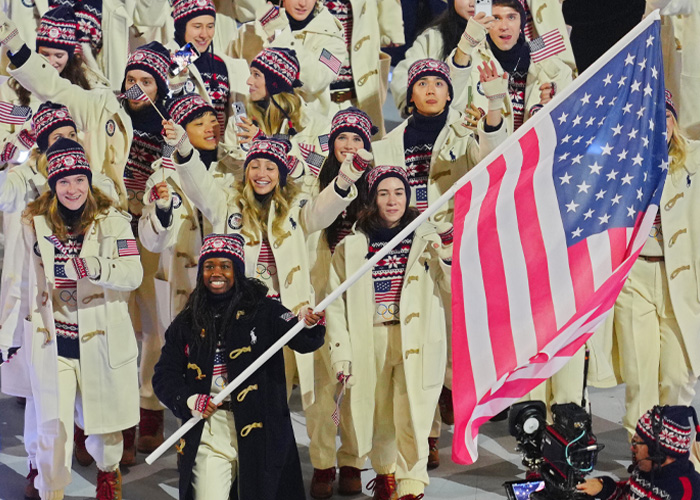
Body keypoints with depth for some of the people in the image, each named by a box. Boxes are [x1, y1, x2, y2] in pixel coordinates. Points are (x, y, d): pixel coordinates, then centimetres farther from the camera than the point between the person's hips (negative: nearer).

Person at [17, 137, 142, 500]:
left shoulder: (111, 220, -4)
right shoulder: (34, 222, 2)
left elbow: (134, 275, -14)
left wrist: (93, 267, -30)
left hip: (101, 340, 0)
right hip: (52, 342, 1)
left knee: (102, 421, 13)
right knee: (53, 428, -4)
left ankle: (108, 469, 45)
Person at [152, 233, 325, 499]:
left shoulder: (264, 312, -1)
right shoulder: (187, 323, 6)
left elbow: (303, 342, -12)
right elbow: (164, 375, 9)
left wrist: (311, 327, -34)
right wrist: (188, 400, -9)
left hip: (259, 433, -1)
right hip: (207, 435, 1)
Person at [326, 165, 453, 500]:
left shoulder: (426, 237, 4)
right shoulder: (352, 245, 3)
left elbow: (453, 286, 3)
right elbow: (335, 300, 3)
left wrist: (448, 255, -15)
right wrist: (340, 349, -3)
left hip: (415, 342, -1)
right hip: (369, 342, 1)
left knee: (411, 416, -6)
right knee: (377, 416, 11)